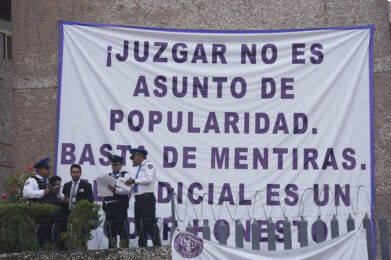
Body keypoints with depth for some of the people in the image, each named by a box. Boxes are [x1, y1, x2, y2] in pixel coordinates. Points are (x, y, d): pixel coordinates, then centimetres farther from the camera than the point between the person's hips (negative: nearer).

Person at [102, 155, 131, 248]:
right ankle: (112, 248, 10)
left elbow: (127, 190, -9)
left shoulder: (125, 175, 4)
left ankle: (124, 247, -5)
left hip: (120, 205, -5)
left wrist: (115, 189, -23)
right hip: (109, 205, 5)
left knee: (122, 229, -7)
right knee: (111, 229, 6)